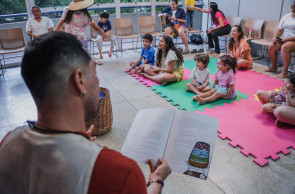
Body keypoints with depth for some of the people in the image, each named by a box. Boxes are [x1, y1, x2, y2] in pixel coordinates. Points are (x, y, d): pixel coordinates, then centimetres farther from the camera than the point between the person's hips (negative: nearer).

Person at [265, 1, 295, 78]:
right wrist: (274, 37, -9)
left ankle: (285, 70, -24)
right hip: (284, 40, 6)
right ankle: (274, 67, 4)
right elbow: (279, 30, 12)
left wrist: (287, 39, -24)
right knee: (271, 47, -17)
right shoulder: (286, 16, 13)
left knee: (285, 47, -35)